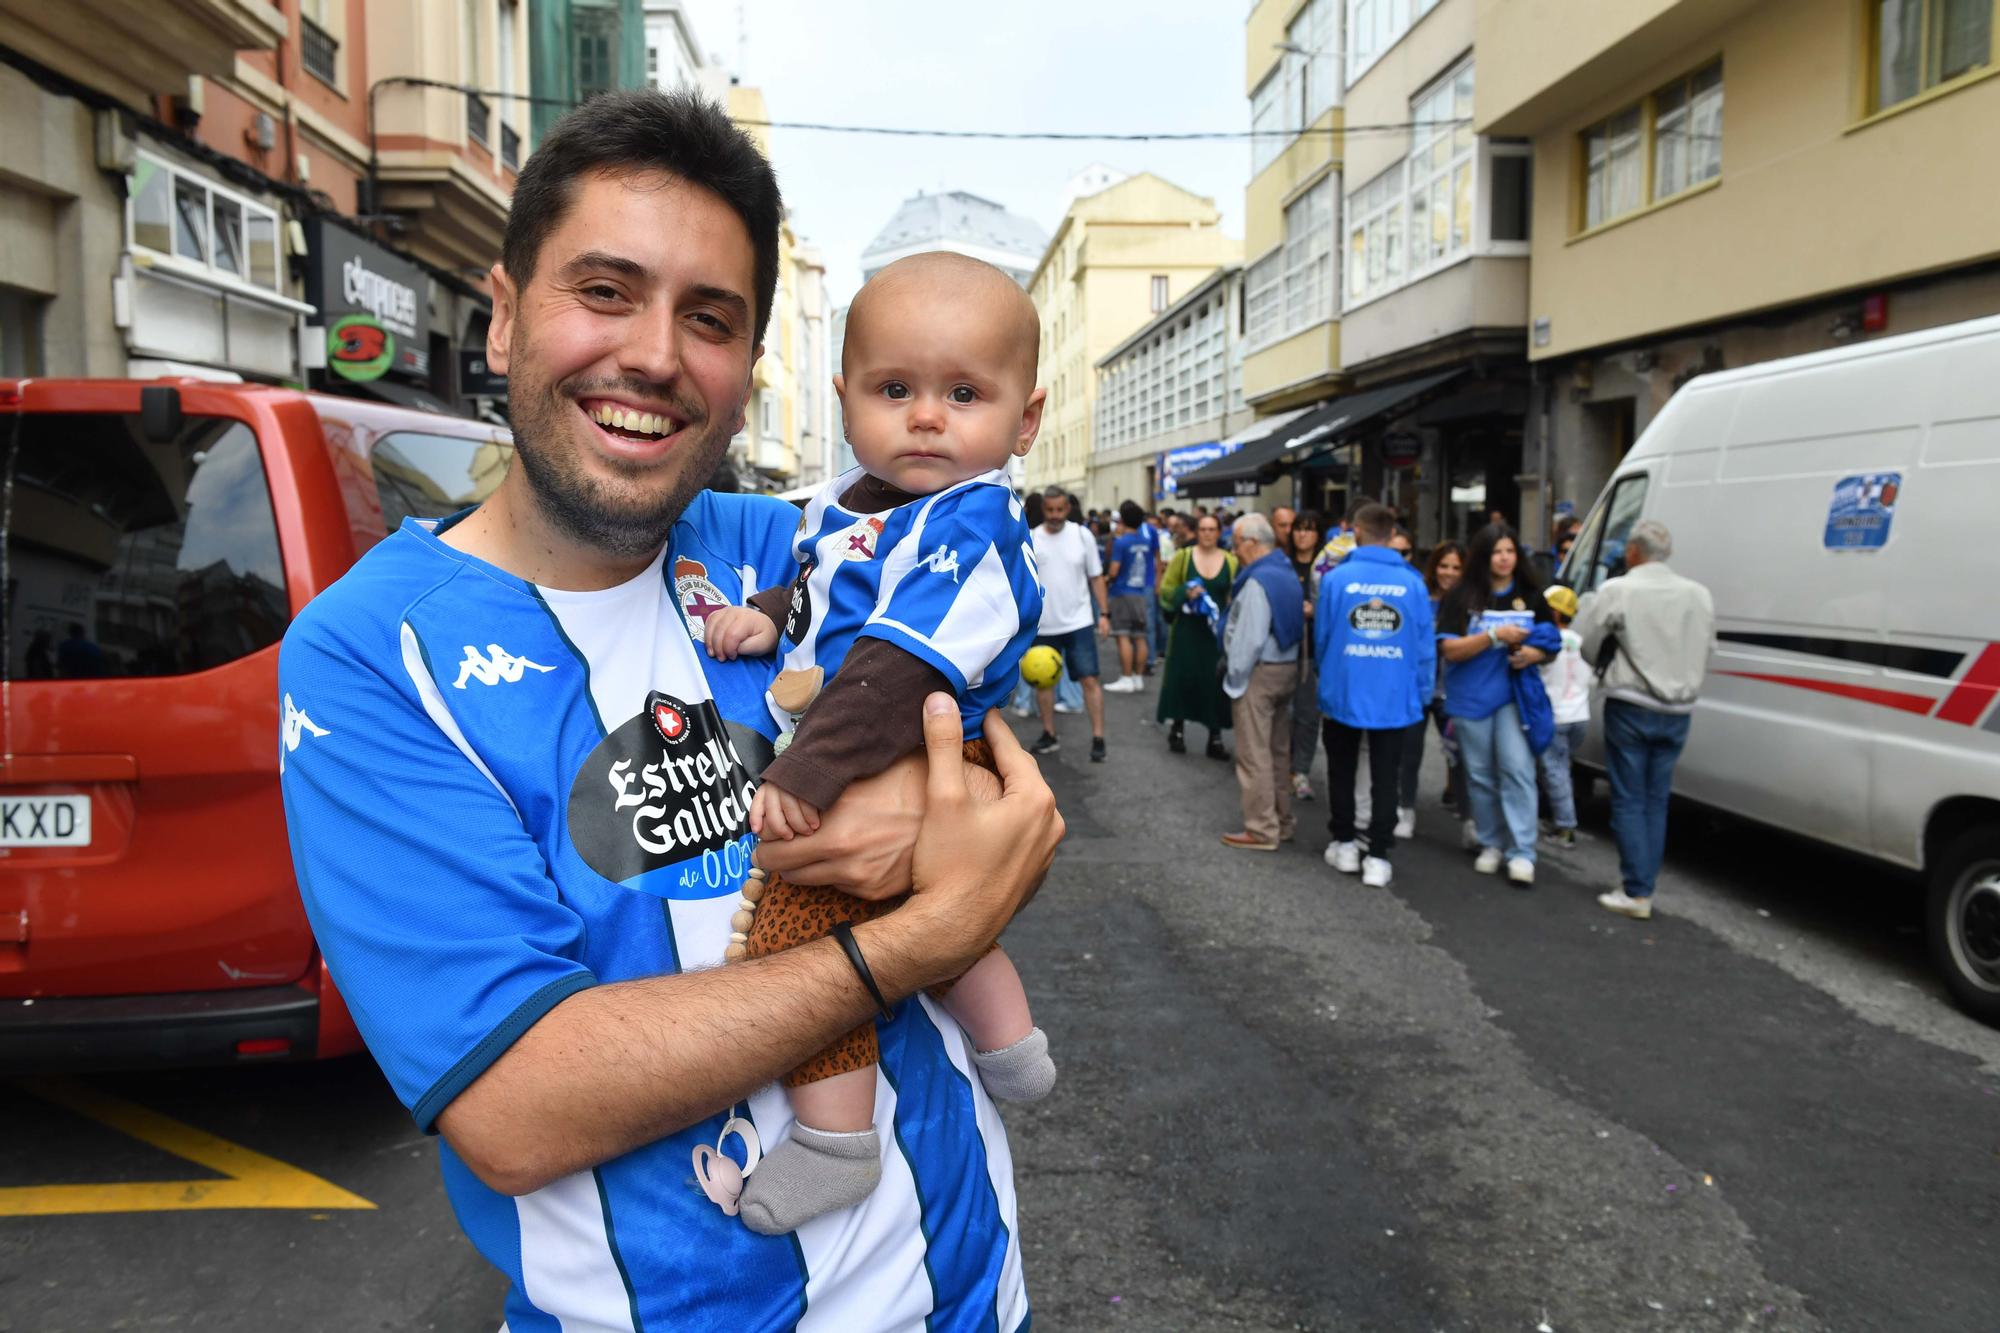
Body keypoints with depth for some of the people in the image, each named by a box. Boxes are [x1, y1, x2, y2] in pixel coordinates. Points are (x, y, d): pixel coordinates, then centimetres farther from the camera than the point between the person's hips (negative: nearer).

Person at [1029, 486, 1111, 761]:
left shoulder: (1081, 535, -2)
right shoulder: (1030, 540, -4)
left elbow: (1096, 577, 4)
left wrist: (1104, 613, -1)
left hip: (1079, 622, -1)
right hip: (1043, 625, 1)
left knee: (1089, 679, -4)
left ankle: (1098, 738, 1)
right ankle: (1049, 735, 25)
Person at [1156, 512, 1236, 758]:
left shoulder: (1231, 561, 3)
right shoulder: (1182, 557, 1)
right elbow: (1165, 590, 0)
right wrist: (1185, 592, -17)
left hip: (1218, 631, 1)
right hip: (1187, 629, -1)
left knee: (1216, 683, 2)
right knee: (1182, 678, 2)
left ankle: (1215, 738, 12)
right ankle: (1177, 729, 20)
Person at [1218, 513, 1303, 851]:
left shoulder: (1258, 581, -19)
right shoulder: (1287, 573, 11)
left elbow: (1249, 639, -22)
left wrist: (1235, 678, -12)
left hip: (1259, 672, -10)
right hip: (1287, 669, 10)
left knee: (1254, 754, -3)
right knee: (1279, 751, 16)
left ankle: (1261, 830, 2)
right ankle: (1282, 822, 24)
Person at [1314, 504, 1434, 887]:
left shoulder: (1336, 578, -9)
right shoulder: (1412, 582, -6)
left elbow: (1321, 637, 1)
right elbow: (1425, 646, -3)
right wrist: (1422, 693, 9)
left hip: (1343, 692, 0)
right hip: (1394, 696, 0)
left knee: (1342, 772, 17)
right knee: (1385, 778, 7)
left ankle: (1344, 844, 25)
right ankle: (1378, 857, 8)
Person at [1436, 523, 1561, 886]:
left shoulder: (1531, 597, 4)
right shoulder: (1461, 597, -4)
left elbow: (1551, 644, 12)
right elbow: (1449, 650, -12)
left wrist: (1533, 654, -11)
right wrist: (1495, 636, -22)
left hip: (1514, 695, 0)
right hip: (1470, 699, 0)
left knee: (1517, 768, -12)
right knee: (1480, 775, 9)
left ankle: (1521, 853, -8)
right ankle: (1491, 844, 25)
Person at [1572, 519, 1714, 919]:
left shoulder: (1618, 590, -12)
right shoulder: (1699, 594, 5)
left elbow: (1583, 643, -6)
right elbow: (1704, 654, 12)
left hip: (1631, 709, -5)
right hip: (1677, 712, 5)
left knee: (1629, 801, 3)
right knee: (1657, 800, 14)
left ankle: (1637, 893, 1)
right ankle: (1644, 886, 17)